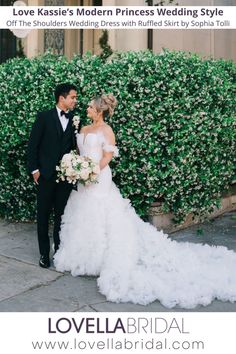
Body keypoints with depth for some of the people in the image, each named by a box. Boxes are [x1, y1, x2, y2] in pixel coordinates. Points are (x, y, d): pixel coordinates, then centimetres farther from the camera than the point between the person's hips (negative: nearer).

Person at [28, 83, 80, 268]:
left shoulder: (74, 120, 5)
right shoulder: (44, 117, -4)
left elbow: (75, 147, 8)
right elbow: (33, 144, -3)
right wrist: (34, 169, -7)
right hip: (46, 175, -2)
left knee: (61, 215, 8)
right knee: (43, 214, 6)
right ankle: (44, 253, 16)